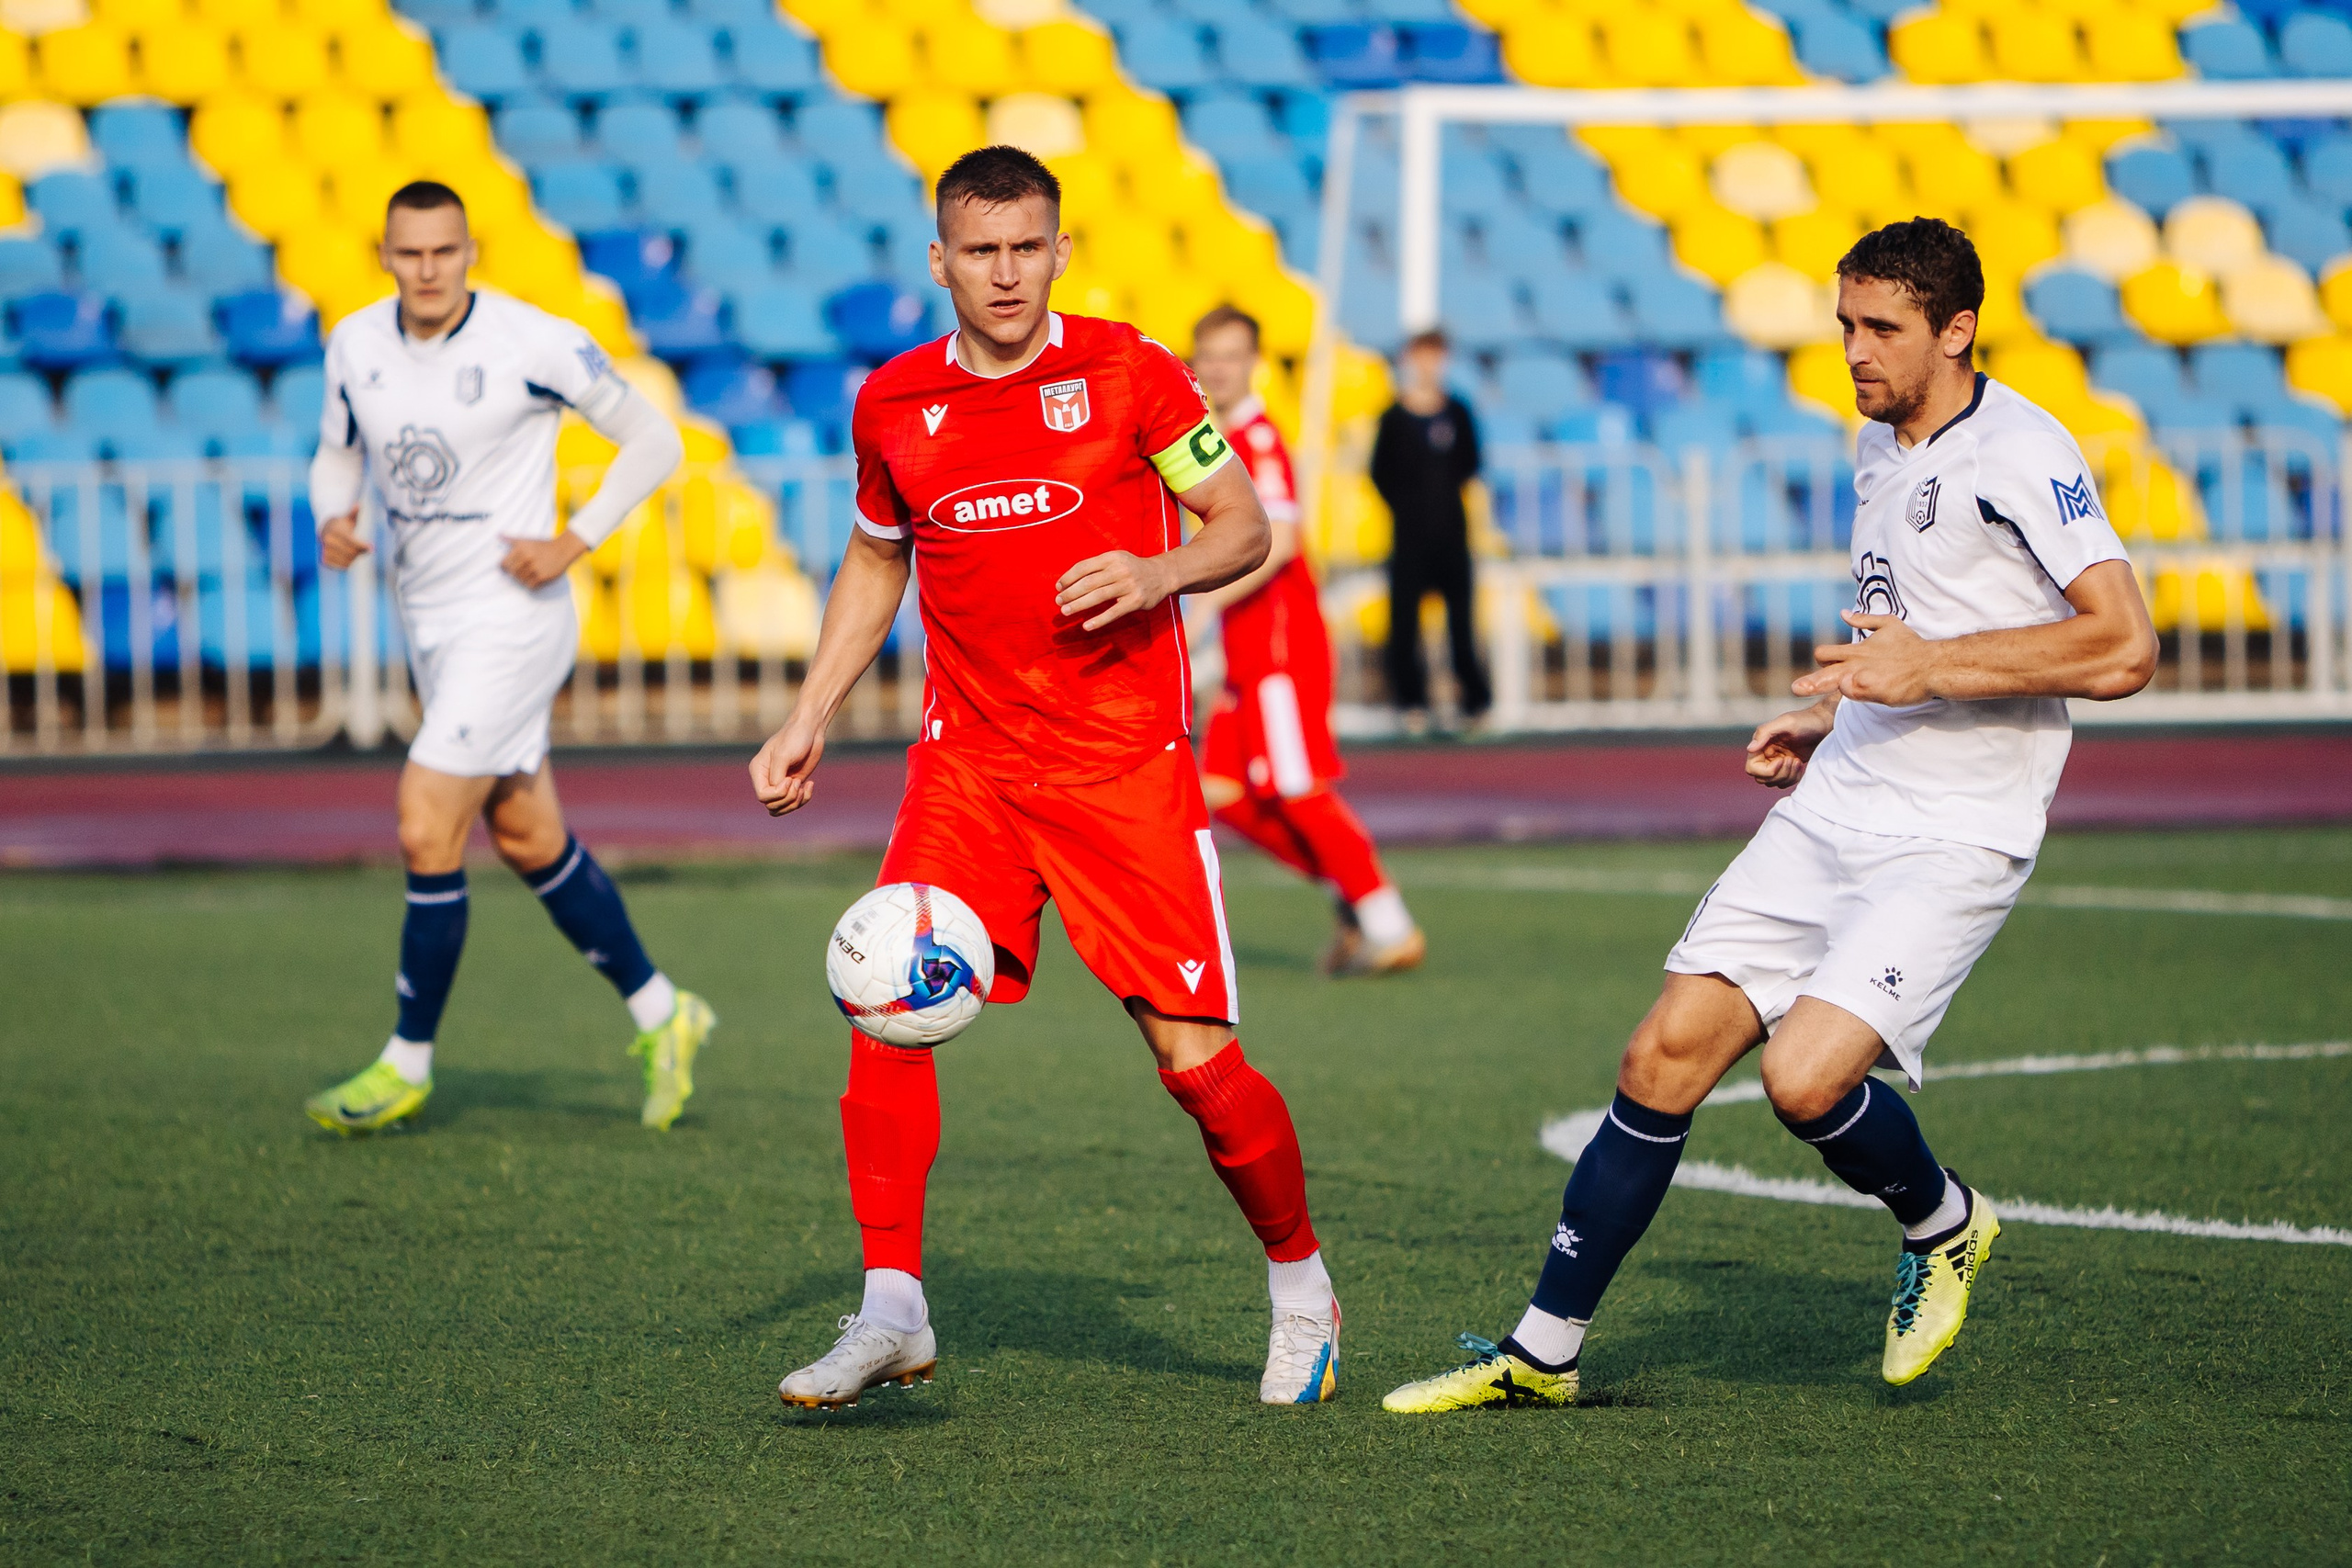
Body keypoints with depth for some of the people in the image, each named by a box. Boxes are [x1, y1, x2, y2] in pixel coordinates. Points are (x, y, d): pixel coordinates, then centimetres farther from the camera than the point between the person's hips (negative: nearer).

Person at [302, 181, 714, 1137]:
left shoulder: (534, 344, -15)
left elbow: (654, 441, -5)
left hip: (511, 619, -7)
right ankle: (659, 1013, 29)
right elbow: (336, 454, 17)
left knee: (428, 834, -11)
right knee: (528, 839, 13)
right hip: (428, 621, 7)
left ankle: (409, 1061, 3)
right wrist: (333, 518, -5)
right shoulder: (355, 345, 1)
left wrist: (574, 542, -13)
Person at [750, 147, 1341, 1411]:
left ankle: (1301, 1290, 20)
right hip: (968, 761, 3)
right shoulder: (892, 406, 5)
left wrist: (1159, 571, -20)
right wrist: (810, 718, 14)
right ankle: (891, 1314, -11)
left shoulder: (1126, 372, -4)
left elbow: (1244, 525, 1)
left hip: (1126, 762, -3)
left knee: (1194, 1055, -4)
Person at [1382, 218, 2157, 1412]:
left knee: (1805, 1078, -22)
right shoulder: (1879, 450, 14)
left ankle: (1943, 1226, 11)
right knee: (1664, 1058, -1)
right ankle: (1543, 1349, 8)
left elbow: (2124, 649, -21)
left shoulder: (2022, 453, -13)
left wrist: (1930, 667, -22)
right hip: (1833, 809, 8)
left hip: (1953, 840, -8)